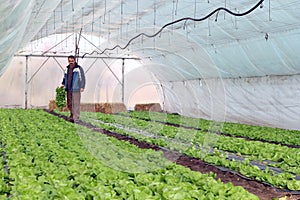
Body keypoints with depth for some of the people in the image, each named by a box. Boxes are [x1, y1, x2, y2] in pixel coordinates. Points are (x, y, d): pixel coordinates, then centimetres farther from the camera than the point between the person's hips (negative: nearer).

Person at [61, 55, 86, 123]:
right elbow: (65, 77, 29)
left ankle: (75, 118, -3)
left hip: (76, 89, -6)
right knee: (69, 104, 12)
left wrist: (82, 87, -14)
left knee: (76, 104, -6)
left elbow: (82, 78, -6)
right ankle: (72, 115, 29)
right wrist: (63, 84, 14)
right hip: (68, 89, 6)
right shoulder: (67, 69, 15)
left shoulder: (79, 68, -4)